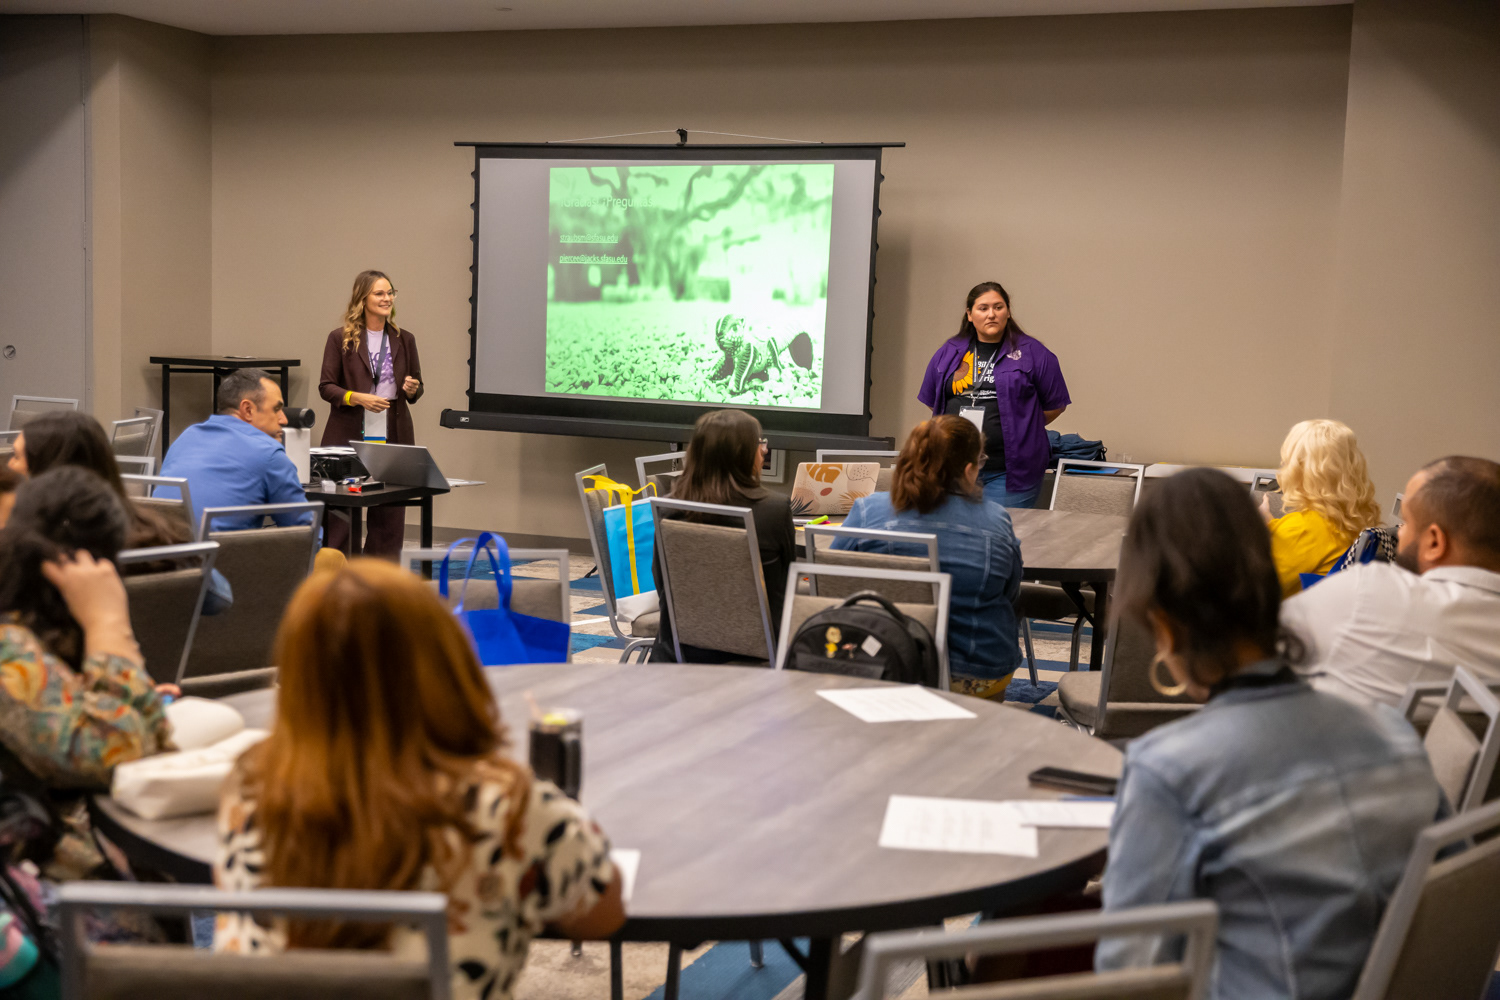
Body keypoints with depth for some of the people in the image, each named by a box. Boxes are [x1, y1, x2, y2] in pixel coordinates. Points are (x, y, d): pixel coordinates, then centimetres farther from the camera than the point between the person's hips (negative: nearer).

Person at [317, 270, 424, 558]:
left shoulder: (404, 340, 10)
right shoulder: (340, 338, 0)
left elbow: (416, 390, 16)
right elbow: (326, 386, -1)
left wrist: (412, 389, -7)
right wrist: (358, 398, -17)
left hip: (393, 437, 3)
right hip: (349, 435, -3)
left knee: (389, 513, 4)